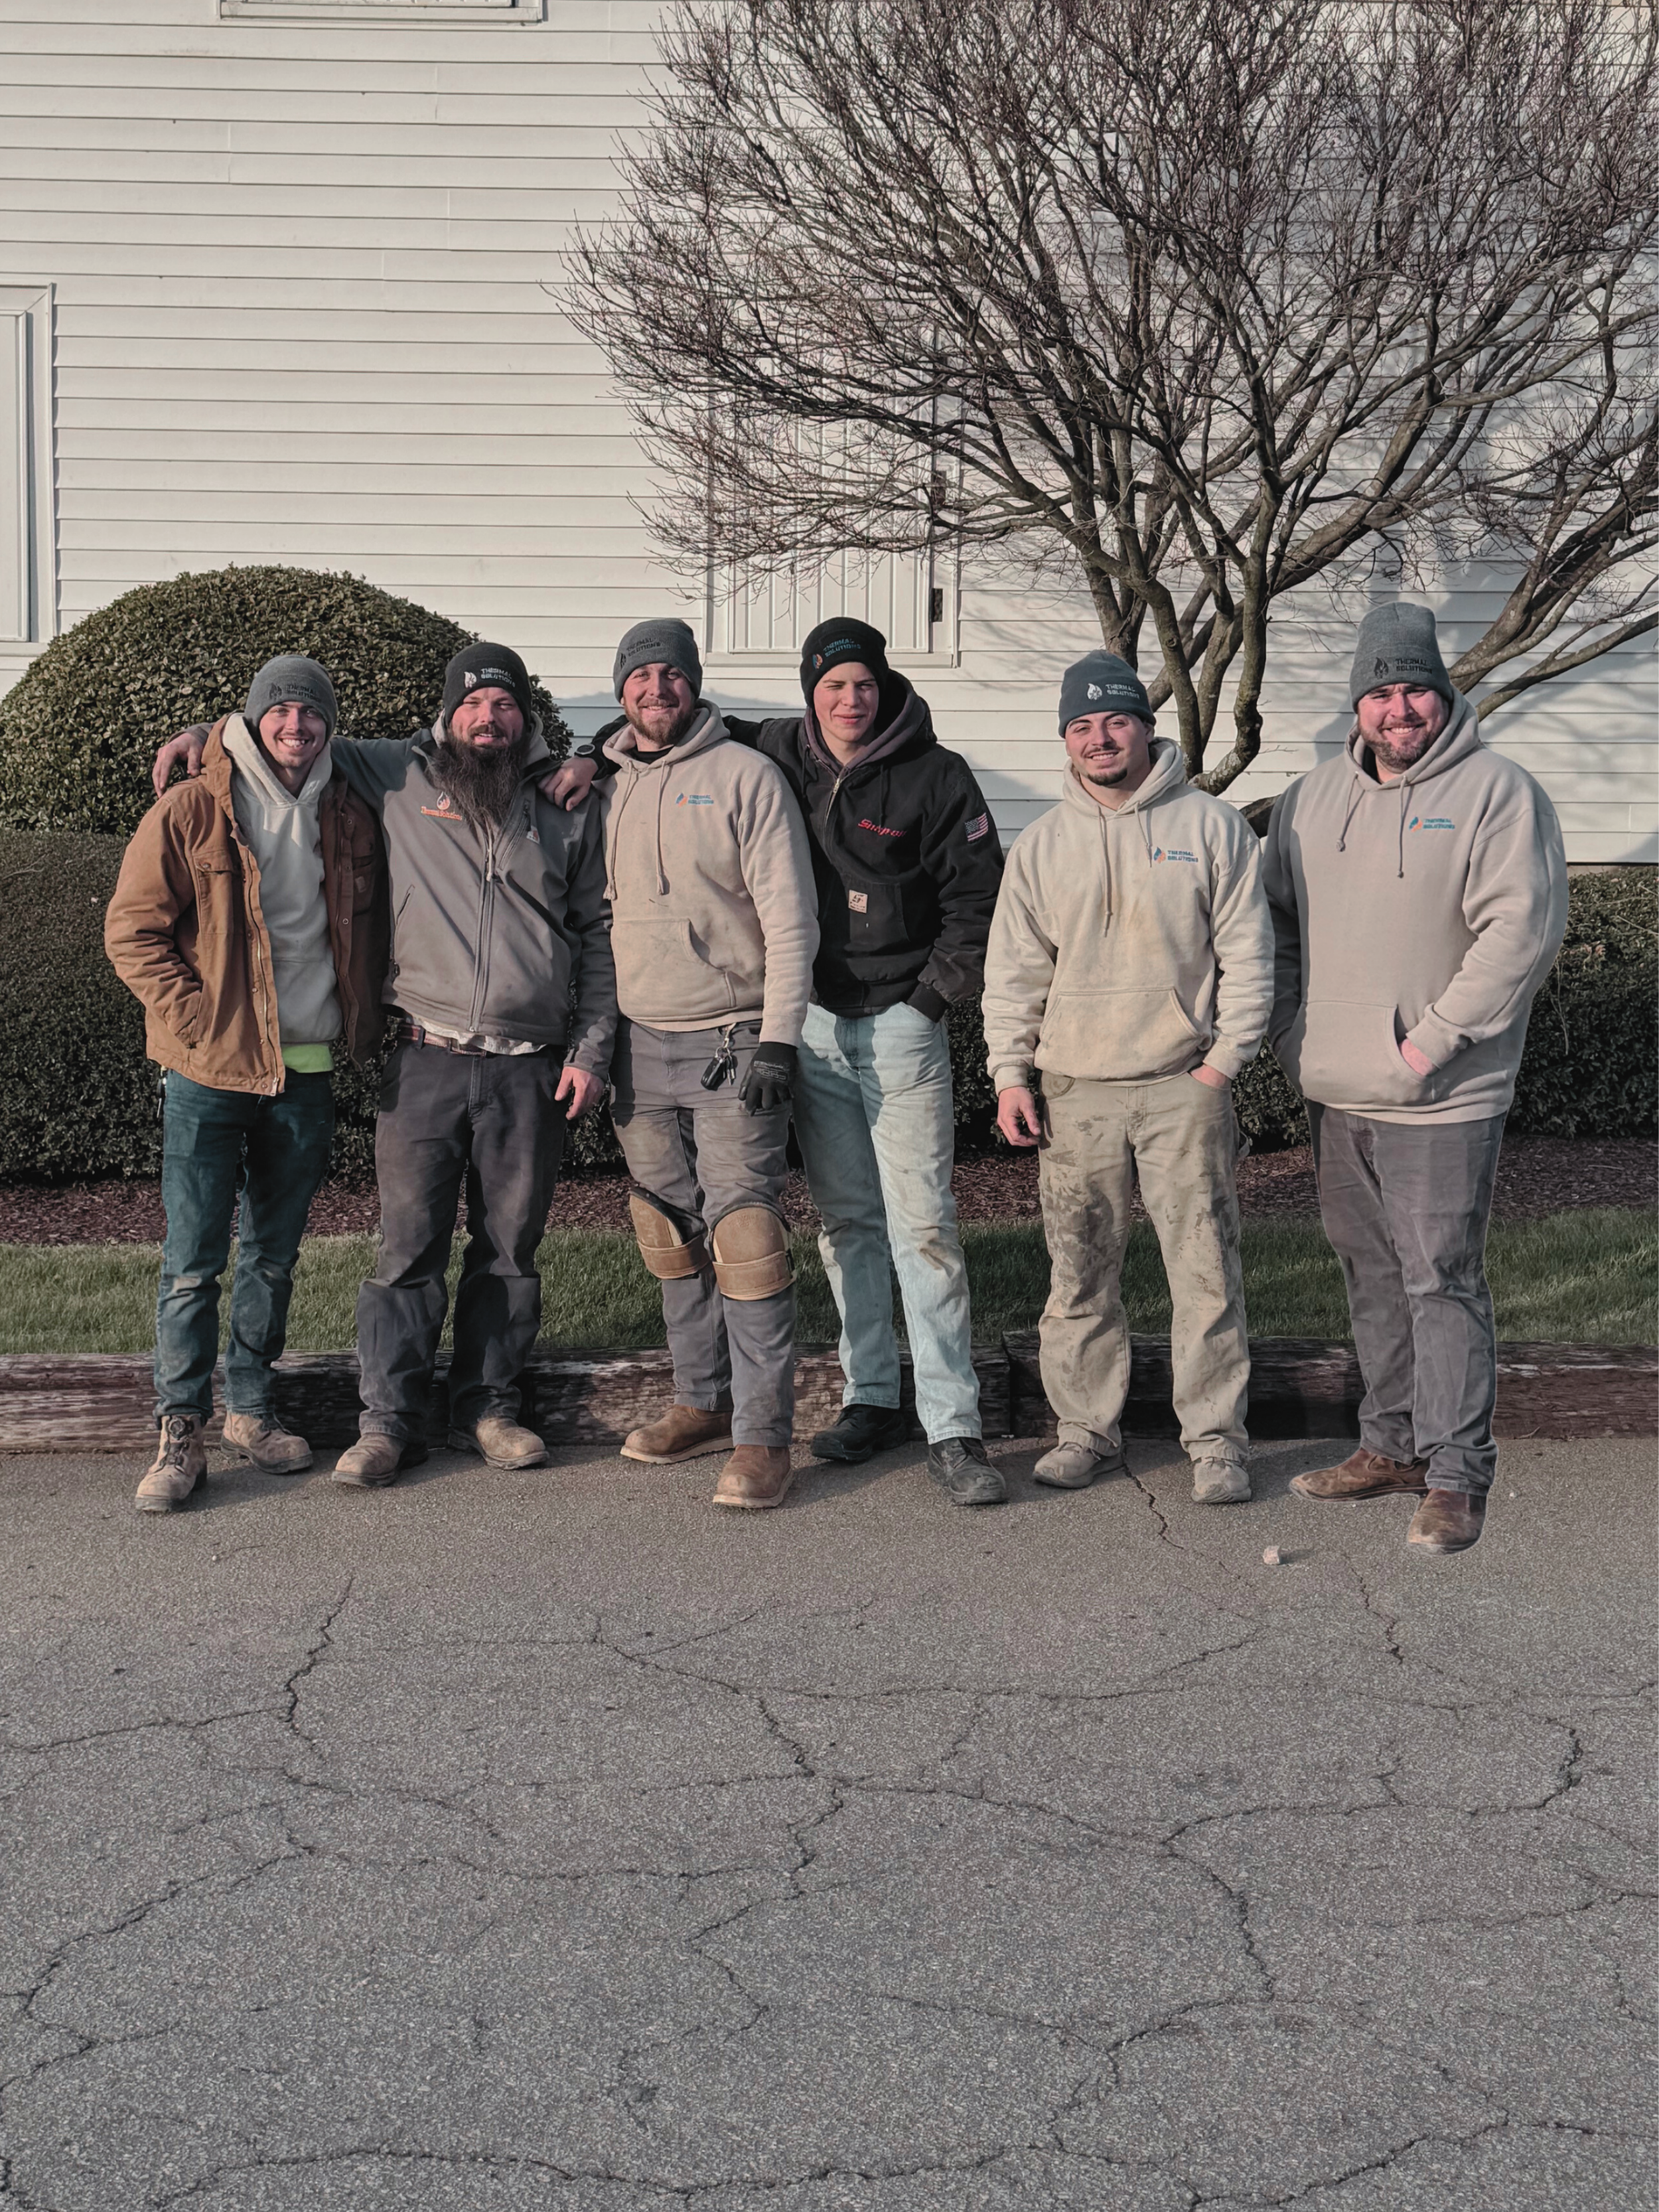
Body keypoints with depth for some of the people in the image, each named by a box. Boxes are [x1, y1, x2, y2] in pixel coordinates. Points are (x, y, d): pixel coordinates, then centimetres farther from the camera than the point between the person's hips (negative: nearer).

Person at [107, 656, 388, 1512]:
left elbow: (371, 930, 21)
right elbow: (132, 931, -5)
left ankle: (250, 1407, 24)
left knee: (274, 1256, 12)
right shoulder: (189, 813, -5)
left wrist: (364, 1023, 9)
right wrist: (198, 1020, -12)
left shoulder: (349, 820, 8)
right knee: (193, 1262, -4)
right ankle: (180, 1432, 3)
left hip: (307, 1073, 4)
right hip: (210, 1074, -4)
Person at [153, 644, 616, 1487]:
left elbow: (599, 933, 10)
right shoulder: (397, 777, 7)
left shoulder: (568, 807, 9)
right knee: (408, 1245, -2)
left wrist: (591, 1049, 4)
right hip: (426, 1065, -1)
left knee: (509, 1249, 9)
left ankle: (486, 1403, 21)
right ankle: (388, 1419, 6)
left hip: (531, 1070, 1)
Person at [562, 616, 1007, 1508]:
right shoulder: (775, 755, 5)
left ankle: (953, 1427, -8)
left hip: (900, 1026, -4)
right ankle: (871, 1400, 21)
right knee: (845, 1220, 10)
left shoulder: (934, 777, -4)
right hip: (812, 1023, 4)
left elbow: (977, 901, -1)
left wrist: (930, 998, -6)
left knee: (923, 1224, -8)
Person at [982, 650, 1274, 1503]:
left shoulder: (1210, 825, 2)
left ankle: (1215, 1439, 6)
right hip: (1074, 1090, 2)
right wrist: (1010, 1075, 4)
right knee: (1078, 1272, 6)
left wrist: (1224, 1057, -4)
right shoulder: (1041, 843, 10)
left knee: (1206, 1268, -3)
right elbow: (1014, 970, 11)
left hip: (1183, 1087, -2)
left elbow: (1245, 951, 2)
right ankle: (1087, 1429, 18)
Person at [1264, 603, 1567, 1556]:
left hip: (1440, 1100, -6)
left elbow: (1522, 930, -16)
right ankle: (1393, 1446, 26)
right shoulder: (1312, 798, 11)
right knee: (1374, 1278, 15)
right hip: (1336, 1092, 6)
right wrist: (1293, 1031, 8)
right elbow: (1276, 923, 20)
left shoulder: (1498, 792, -8)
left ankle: (1456, 1475, 0)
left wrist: (1432, 1043, -17)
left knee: (1442, 1281, -6)